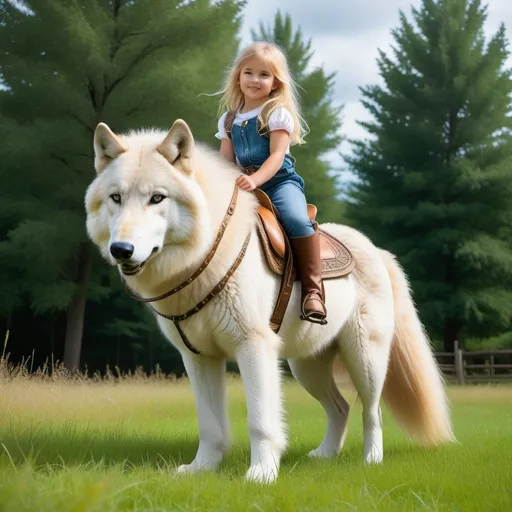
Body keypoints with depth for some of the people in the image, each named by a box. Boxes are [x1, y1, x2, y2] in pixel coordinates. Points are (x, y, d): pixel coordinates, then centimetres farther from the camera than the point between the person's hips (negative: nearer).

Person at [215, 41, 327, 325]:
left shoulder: (277, 114, -2)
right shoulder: (228, 119, 15)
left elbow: (277, 155, -13)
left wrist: (254, 179, -30)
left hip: (280, 182, -6)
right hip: (243, 186, 6)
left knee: (297, 219, -32)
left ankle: (313, 289, -29)